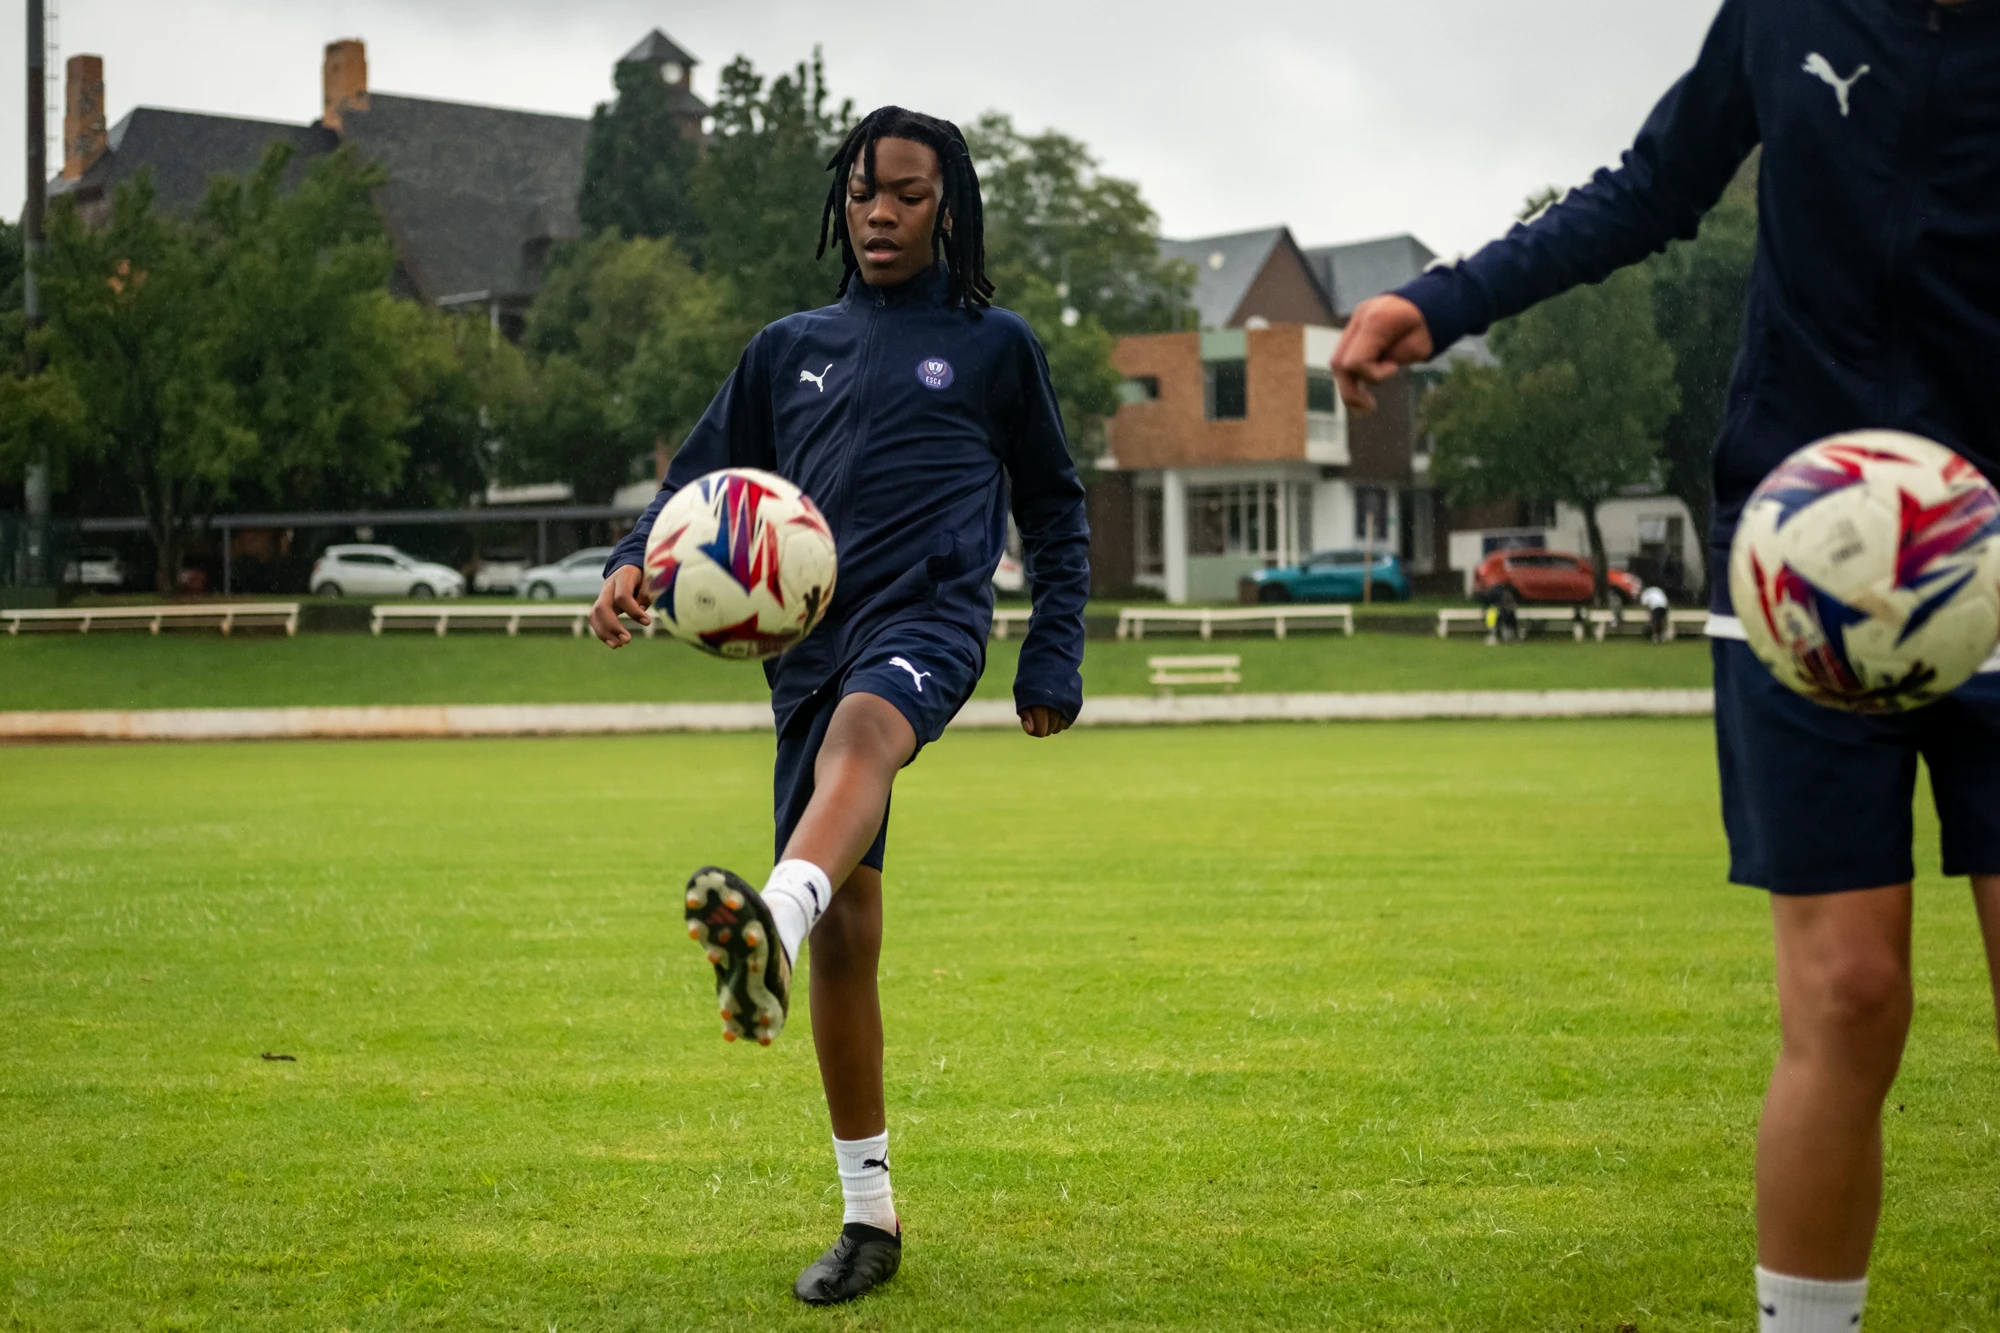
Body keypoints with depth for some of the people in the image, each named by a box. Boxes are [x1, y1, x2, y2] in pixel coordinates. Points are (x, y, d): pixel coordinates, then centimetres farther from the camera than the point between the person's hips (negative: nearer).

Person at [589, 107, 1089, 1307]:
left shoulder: (994, 345, 13)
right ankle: (870, 1217, 11)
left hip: (929, 616, -4)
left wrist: (1056, 656, 12)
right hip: (810, 644, 4)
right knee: (848, 927, 1)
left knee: (862, 727, -40)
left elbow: (1056, 507, 20)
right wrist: (636, 563, -2)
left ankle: (774, 917, -73)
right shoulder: (791, 349, 20)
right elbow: (703, 476, 19)